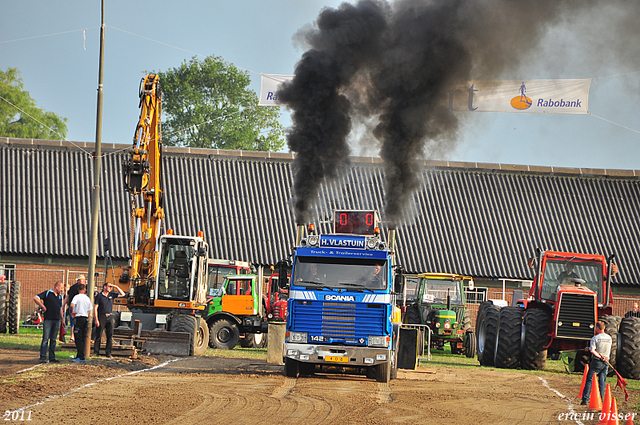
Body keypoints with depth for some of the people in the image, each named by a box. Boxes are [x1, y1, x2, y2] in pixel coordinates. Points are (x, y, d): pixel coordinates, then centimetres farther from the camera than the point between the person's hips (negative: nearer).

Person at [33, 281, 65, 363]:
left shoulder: (60, 296, 18)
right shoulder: (47, 293, -2)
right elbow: (35, 298, -9)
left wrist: (62, 319, 19)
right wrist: (43, 306, -10)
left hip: (56, 320, 6)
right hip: (48, 319, -6)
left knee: (53, 339, 9)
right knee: (46, 339, -8)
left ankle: (52, 357, 13)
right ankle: (42, 357, -7)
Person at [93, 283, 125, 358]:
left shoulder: (111, 295, 12)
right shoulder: (99, 296, -2)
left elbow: (122, 294, 17)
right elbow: (95, 308, -4)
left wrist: (115, 287, 5)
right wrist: (96, 320, -11)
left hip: (109, 317, 4)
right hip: (101, 317, -4)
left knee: (110, 335, 0)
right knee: (98, 335, -2)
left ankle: (108, 352, 4)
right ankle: (96, 351, 5)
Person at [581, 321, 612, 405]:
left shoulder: (595, 338, -9)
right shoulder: (609, 338, 9)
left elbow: (592, 350, -19)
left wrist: (599, 356, -15)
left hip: (597, 361, -5)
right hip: (606, 363, 5)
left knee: (589, 380, 1)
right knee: (602, 382, 8)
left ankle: (585, 399, -2)